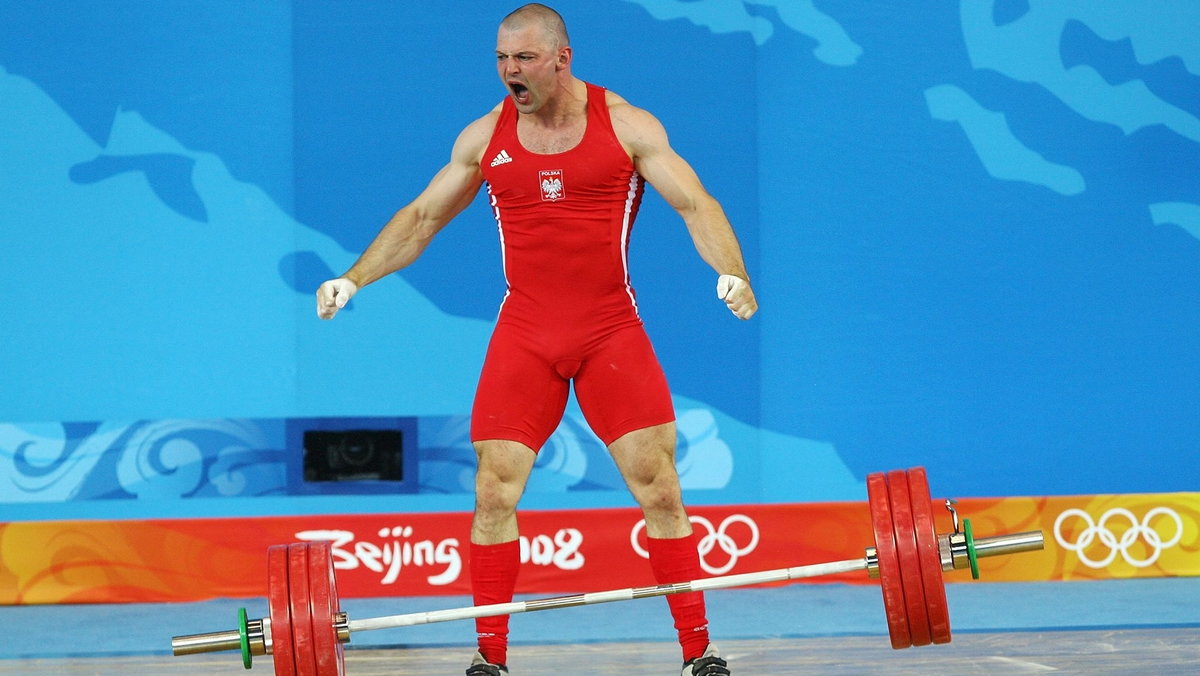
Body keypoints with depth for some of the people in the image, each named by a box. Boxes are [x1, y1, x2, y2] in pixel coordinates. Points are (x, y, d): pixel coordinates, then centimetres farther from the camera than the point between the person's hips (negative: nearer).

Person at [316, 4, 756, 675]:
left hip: (613, 330, -2)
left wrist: (731, 271, -25)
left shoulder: (627, 126, -1)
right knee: (495, 493, -5)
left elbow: (695, 203, -7)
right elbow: (421, 218, 12)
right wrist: (352, 280, 1)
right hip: (523, 335, 2)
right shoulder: (485, 137, 6)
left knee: (659, 488, -4)